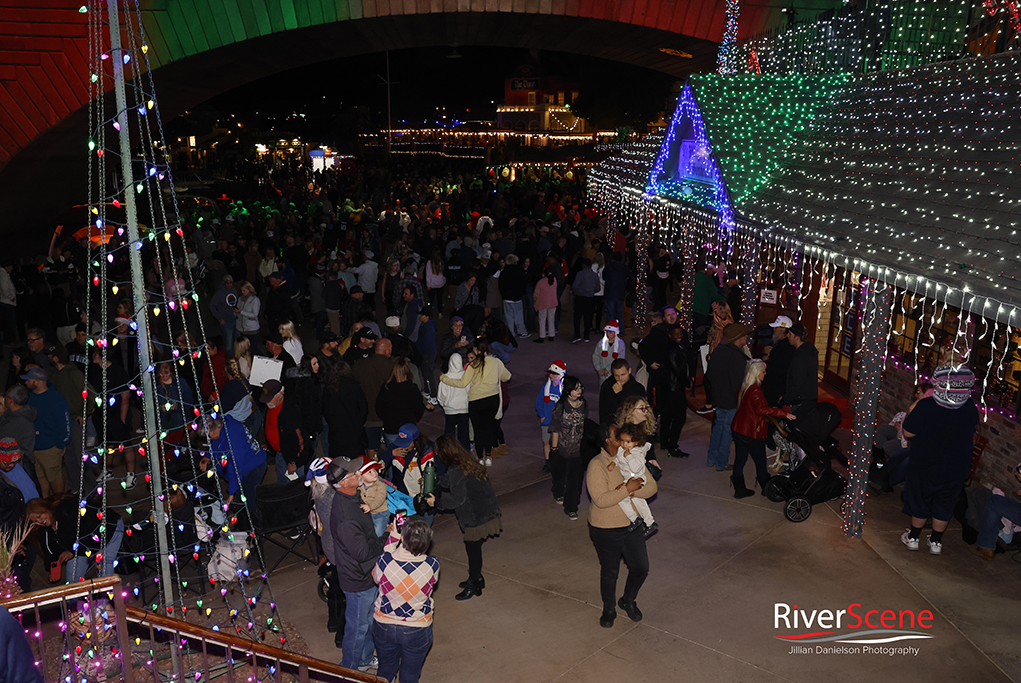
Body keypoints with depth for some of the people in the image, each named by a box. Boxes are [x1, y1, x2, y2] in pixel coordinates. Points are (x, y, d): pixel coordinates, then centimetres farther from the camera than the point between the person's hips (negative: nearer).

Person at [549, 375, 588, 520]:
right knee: (559, 473, 19)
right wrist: (554, 447, -8)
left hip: (577, 448, 2)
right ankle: (558, 493, 49)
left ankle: (570, 507, 12)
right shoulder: (561, 406, -16)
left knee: (574, 478, -1)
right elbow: (555, 428, -11)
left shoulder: (584, 404, -3)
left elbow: (585, 426, 8)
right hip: (560, 447, -2)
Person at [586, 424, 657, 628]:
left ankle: (628, 601, 41)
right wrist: (628, 489, -31)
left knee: (641, 568, 12)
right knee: (609, 572, 13)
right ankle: (609, 609, 38)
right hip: (606, 530, -5)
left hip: (632, 526, 5)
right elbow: (601, 500, -28)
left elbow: (652, 487, -6)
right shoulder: (596, 466, -20)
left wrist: (632, 491, -24)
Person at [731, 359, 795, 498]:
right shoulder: (755, 390, -22)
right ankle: (766, 488, 24)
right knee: (760, 461, 9)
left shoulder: (744, 387, 5)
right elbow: (761, 409, -34)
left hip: (738, 429, 8)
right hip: (753, 432, -8)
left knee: (740, 459, 12)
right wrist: (784, 413, -32)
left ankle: (739, 489, 20)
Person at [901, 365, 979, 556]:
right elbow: (973, 430, 5)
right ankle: (936, 542, 31)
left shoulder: (925, 406, -27)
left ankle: (913, 538, 30)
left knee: (920, 500, 16)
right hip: (955, 469, 3)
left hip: (924, 466, -3)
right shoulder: (971, 408, -14)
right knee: (944, 504, 19)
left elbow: (908, 434, -19)